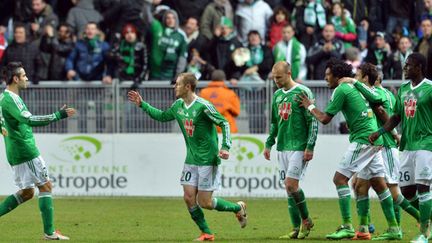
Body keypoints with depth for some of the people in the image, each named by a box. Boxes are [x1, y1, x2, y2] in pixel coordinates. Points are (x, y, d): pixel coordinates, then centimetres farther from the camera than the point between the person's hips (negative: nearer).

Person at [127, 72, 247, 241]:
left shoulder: (203, 106, -17)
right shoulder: (178, 105, 6)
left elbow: (224, 123, -15)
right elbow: (162, 116, 24)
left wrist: (225, 147, -24)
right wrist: (142, 104, 20)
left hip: (208, 160, -7)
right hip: (191, 159, 7)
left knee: (204, 202, -6)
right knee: (189, 197, -1)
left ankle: (238, 208, 18)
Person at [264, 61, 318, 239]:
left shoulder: (303, 92, -8)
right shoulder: (277, 95, 13)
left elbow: (313, 121, -10)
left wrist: (310, 147, -15)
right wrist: (269, 144, 18)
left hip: (299, 147, -7)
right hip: (282, 148, 7)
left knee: (291, 184, -15)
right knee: (288, 187, 5)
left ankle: (306, 220, 3)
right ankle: (297, 228, 8)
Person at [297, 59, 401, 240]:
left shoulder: (341, 90, -7)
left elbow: (325, 119, -6)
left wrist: (310, 106, 9)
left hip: (362, 140, -9)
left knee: (340, 178, -7)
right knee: (379, 183, 10)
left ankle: (347, 227, -13)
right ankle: (394, 229, 9)